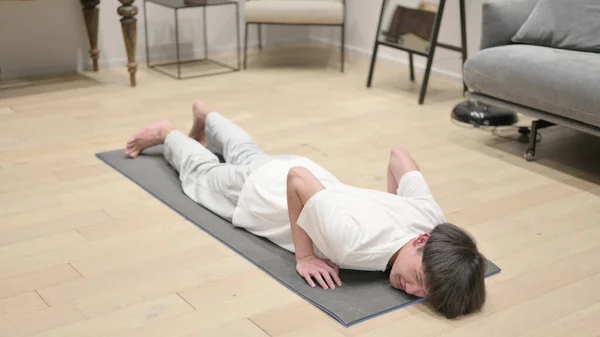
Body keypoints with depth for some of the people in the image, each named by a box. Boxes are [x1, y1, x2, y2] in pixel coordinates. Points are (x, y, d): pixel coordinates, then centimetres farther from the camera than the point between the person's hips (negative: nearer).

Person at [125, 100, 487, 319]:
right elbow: (296, 180, -39)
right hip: (259, 192, -5)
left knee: (250, 157, 38)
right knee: (202, 173, 30)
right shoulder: (356, 239, -49)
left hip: (315, 175, 5)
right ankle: (166, 134, 56)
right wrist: (304, 255, -34)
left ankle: (205, 116, 64)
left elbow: (400, 154, -16)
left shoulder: (431, 216, -32)